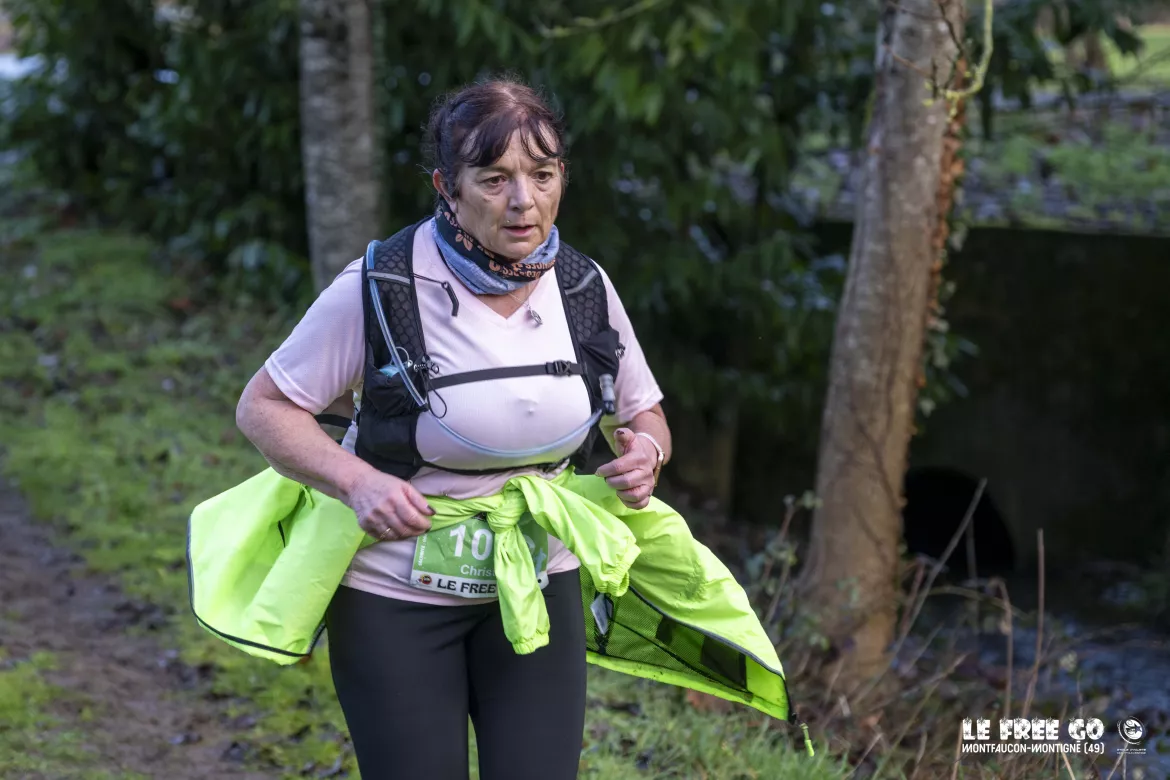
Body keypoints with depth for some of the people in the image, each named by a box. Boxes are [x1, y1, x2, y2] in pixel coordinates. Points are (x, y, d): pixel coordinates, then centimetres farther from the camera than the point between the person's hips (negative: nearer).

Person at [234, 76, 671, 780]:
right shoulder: (381, 288, -18)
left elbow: (644, 414, 11)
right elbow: (263, 408, -11)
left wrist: (645, 451, -13)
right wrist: (358, 482, -26)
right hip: (396, 596, -3)